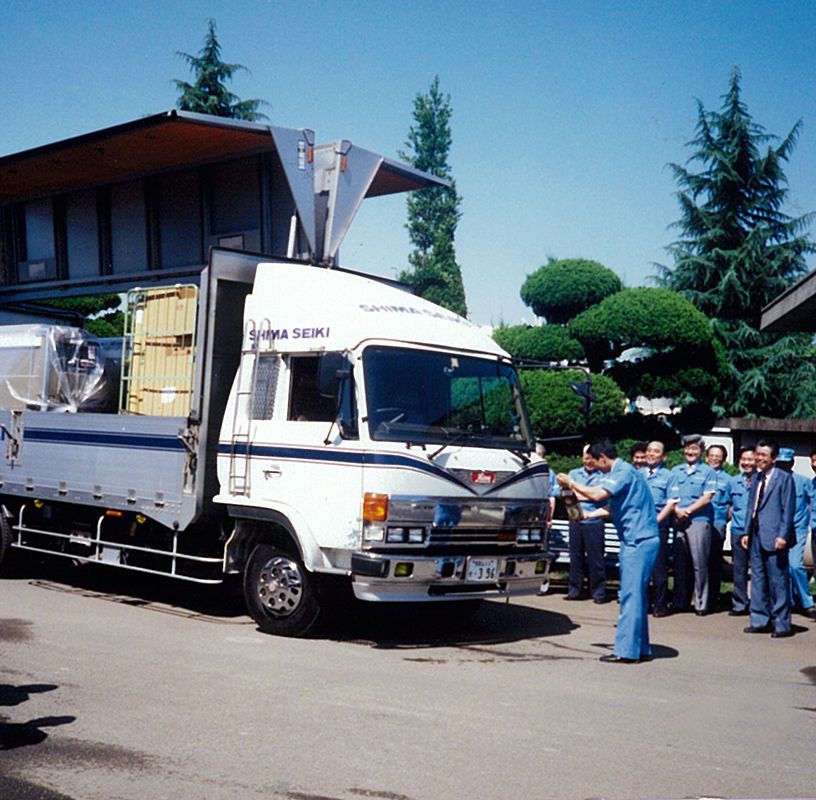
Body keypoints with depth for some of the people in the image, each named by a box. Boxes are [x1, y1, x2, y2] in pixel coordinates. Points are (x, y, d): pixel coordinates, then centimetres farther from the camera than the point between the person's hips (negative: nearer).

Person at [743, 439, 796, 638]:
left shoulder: (784, 478, -5)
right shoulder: (757, 478, 15)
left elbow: (788, 509, -10)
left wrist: (782, 536, -16)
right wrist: (747, 532, 12)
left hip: (774, 538, -7)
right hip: (757, 537, 7)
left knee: (778, 581, -2)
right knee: (758, 580, 12)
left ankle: (782, 624, 5)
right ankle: (760, 620, 20)